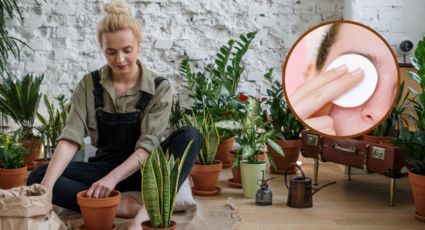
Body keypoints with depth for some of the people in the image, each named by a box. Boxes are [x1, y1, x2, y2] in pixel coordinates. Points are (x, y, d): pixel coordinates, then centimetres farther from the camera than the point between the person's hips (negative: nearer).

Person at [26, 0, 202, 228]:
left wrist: (113, 178, -35)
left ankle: (150, 207, -43)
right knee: (36, 178, -22)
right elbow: (70, 138, -15)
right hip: (104, 165, 2)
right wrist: (47, 186, -30)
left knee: (190, 136, -29)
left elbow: (148, 145, -19)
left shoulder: (159, 88, -10)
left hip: (143, 169, -2)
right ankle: (123, 206, -31)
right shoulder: (89, 85, -5)